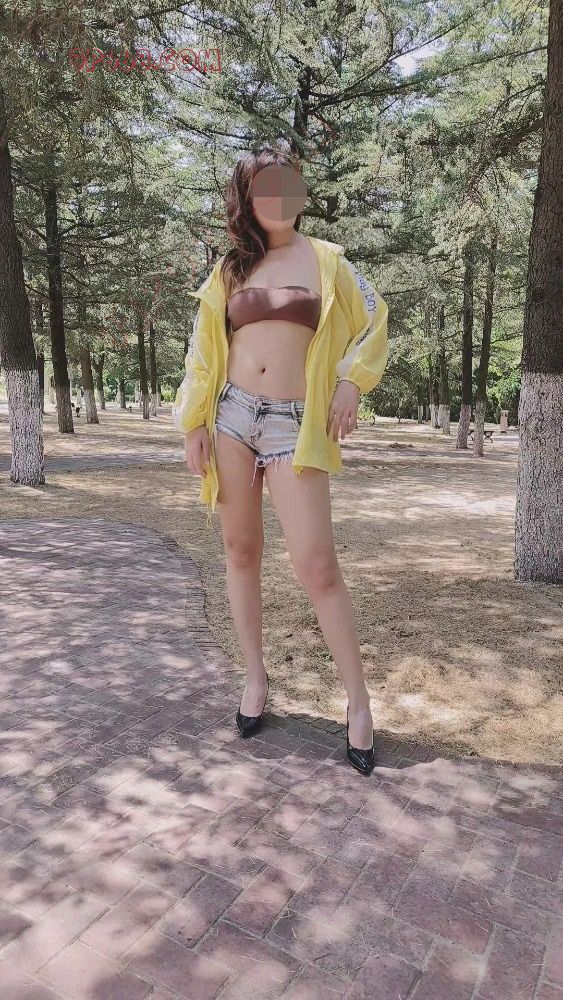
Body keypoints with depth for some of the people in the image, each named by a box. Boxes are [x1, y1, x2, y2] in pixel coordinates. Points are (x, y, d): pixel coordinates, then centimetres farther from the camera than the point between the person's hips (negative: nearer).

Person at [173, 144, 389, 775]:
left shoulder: (326, 260, 10)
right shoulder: (230, 270, 14)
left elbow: (374, 321, 15)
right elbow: (204, 353, 12)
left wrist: (352, 382, -1)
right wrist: (195, 426, 5)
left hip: (294, 426, -3)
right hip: (233, 417, 3)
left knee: (316, 567, -12)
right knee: (240, 553, 7)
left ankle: (358, 699, 3)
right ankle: (255, 677, 24)